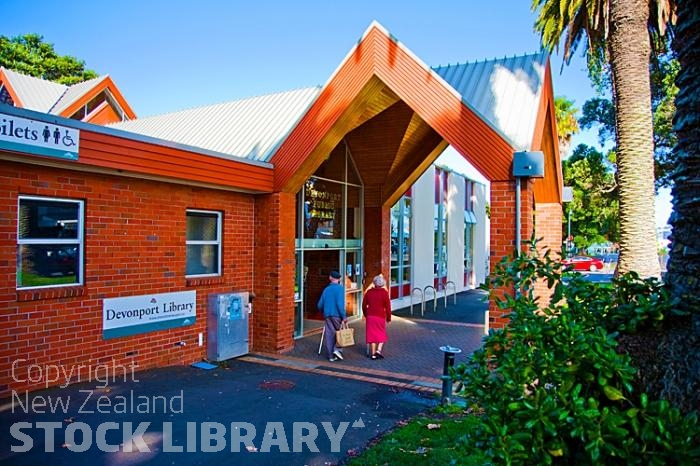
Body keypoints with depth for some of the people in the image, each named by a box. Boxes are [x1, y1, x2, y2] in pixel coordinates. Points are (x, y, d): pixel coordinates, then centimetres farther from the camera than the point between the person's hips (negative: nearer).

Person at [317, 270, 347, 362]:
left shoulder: (326, 289, 12)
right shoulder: (340, 288, -4)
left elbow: (319, 305, 14)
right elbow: (340, 303, -15)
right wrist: (344, 316, -14)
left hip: (327, 315, 5)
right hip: (337, 315, -5)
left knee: (329, 335, 6)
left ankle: (331, 356, 7)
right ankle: (337, 349, -5)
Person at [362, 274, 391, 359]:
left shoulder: (369, 292, 1)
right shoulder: (384, 292, -8)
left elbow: (364, 305, 7)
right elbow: (388, 306, -7)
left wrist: (366, 314, 21)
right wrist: (389, 317, 4)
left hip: (370, 316, 2)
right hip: (381, 317, -2)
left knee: (372, 334, 8)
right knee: (382, 335, 13)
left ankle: (373, 354, 11)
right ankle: (379, 350, -3)